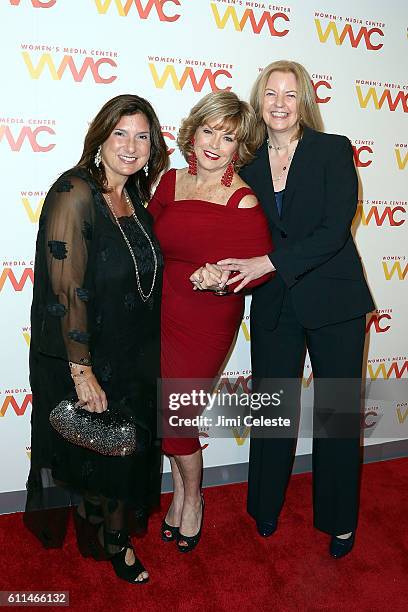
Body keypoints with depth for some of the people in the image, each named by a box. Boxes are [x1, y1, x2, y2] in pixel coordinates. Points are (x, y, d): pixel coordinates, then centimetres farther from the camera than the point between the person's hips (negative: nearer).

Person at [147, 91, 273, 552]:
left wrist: (221, 276, -26)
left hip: (208, 321, -5)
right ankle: (179, 488, 38)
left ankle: (191, 498, 33)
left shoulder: (243, 203, -14)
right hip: (161, 311, 5)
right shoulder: (171, 182, 1)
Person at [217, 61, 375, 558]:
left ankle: (339, 518, 29)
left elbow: (334, 231, -15)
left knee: (338, 410, 8)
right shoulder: (249, 161, 5)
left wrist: (268, 263, -23)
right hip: (274, 304, 3)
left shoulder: (333, 150, -5)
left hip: (332, 300, -2)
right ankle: (266, 506, 34)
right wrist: (224, 269, -13)